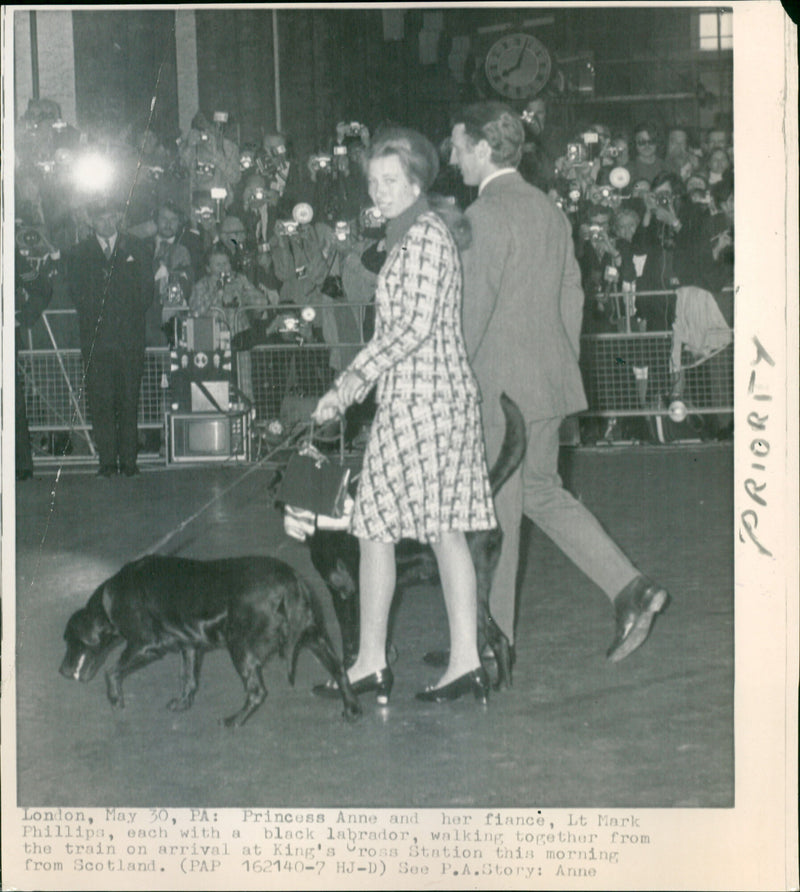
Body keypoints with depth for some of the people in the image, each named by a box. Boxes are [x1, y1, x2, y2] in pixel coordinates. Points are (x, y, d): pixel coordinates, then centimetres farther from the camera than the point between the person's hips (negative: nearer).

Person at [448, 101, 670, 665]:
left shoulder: (485, 215, -15)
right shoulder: (548, 209, 11)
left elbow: (473, 309, -18)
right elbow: (572, 296, 15)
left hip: (502, 385, -8)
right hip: (550, 381, 8)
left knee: (495, 512, 2)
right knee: (542, 493, 18)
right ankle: (629, 588, 9)